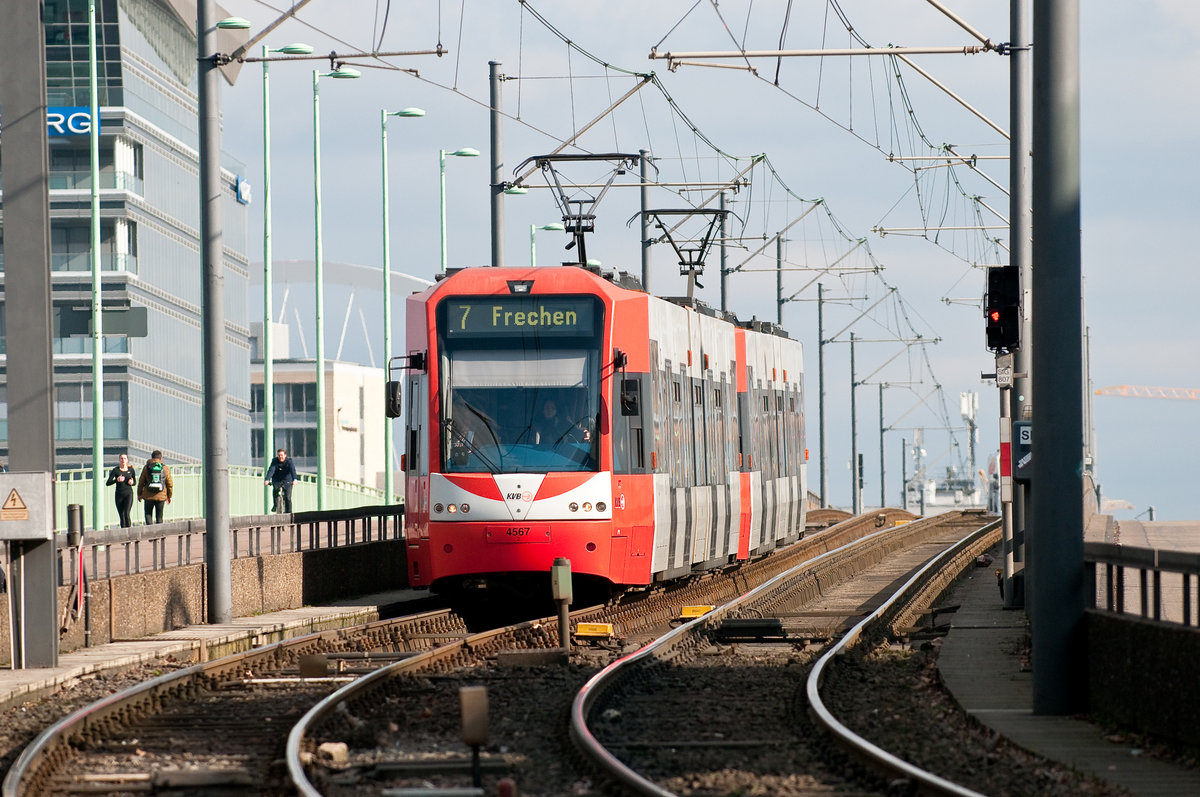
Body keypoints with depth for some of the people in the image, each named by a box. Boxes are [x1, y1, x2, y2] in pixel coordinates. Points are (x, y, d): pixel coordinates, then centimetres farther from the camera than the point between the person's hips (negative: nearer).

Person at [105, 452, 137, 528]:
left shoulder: (131, 470, 4)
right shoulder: (116, 470, -1)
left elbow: (135, 482, 18)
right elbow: (108, 483, -7)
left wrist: (131, 482, -5)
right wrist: (117, 480, -24)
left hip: (128, 494, -1)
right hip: (119, 495, 1)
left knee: (126, 514, -18)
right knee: (122, 516, 4)